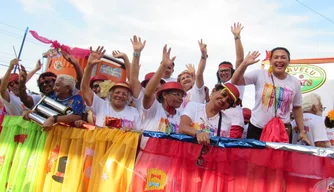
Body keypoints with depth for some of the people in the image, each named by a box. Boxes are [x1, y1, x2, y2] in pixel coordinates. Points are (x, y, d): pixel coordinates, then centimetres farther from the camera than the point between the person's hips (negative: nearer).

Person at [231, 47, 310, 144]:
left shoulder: (295, 83, 3)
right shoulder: (260, 74, -6)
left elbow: (297, 108, 12)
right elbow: (235, 81, -12)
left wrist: (302, 131, 11)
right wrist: (245, 64, -24)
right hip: (257, 129, -2)